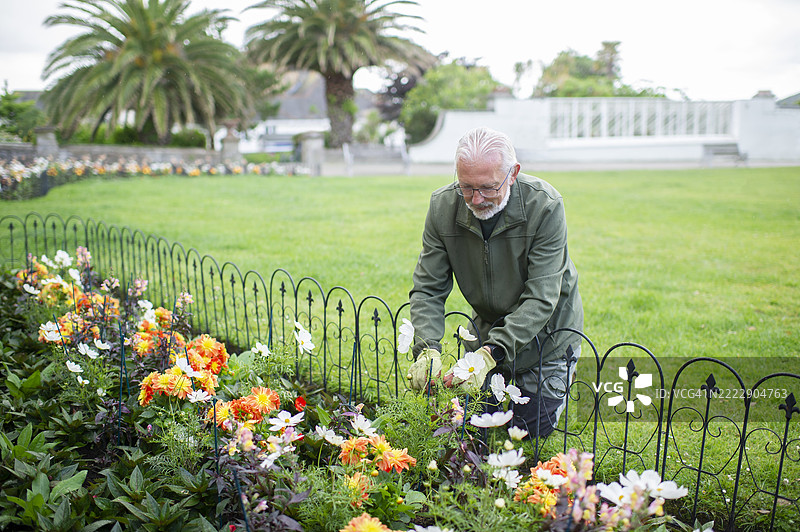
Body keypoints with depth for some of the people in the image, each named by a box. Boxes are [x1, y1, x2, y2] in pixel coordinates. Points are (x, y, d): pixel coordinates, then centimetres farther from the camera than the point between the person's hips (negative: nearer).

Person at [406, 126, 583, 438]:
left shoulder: (545, 206, -29)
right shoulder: (443, 205, -18)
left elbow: (540, 299, -31)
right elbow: (427, 289, -15)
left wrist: (491, 353, -43)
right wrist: (427, 349, -33)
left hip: (546, 332, -3)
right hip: (488, 327, 4)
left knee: (532, 428, 2)